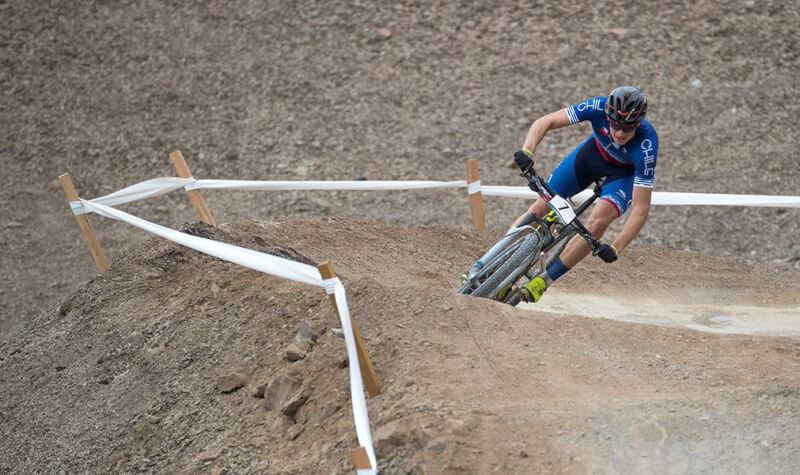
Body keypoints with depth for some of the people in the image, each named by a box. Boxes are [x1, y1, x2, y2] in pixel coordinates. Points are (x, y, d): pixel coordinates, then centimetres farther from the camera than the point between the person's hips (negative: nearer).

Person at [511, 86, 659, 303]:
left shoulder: (646, 146, -39)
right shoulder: (599, 107, -34)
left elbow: (641, 209, -37)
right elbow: (544, 122, -29)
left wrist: (616, 247, -46)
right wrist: (527, 151, -48)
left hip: (626, 171, -3)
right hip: (595, 152, 3)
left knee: (599, 220, -28)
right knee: (542, 205, -7)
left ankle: (543, 281, -19)